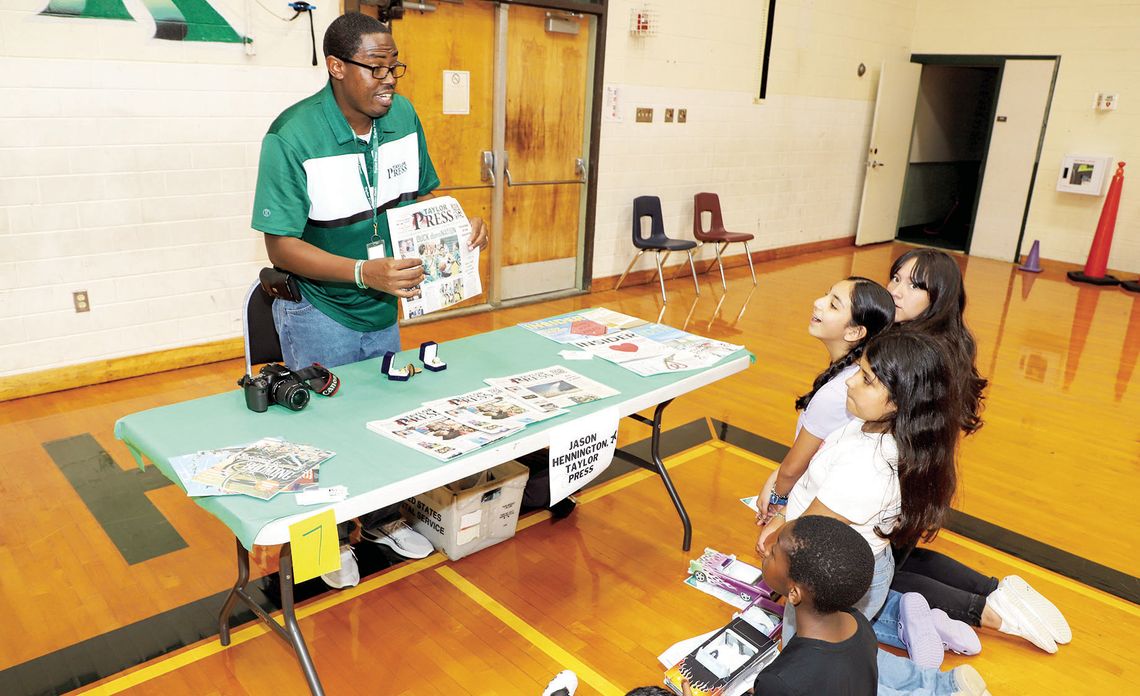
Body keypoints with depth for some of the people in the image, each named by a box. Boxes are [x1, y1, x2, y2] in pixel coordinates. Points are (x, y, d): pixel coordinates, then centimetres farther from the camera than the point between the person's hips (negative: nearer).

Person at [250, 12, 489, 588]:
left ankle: (383, 520, 43)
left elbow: (420, 196, 8)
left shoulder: (402, 116, -5)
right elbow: (281, 245, -23)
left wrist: (460, 224, -12)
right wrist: (365, 272, -35)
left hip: (384, 307, 6)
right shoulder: (292, 136, -22)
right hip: (319, 315, -5)